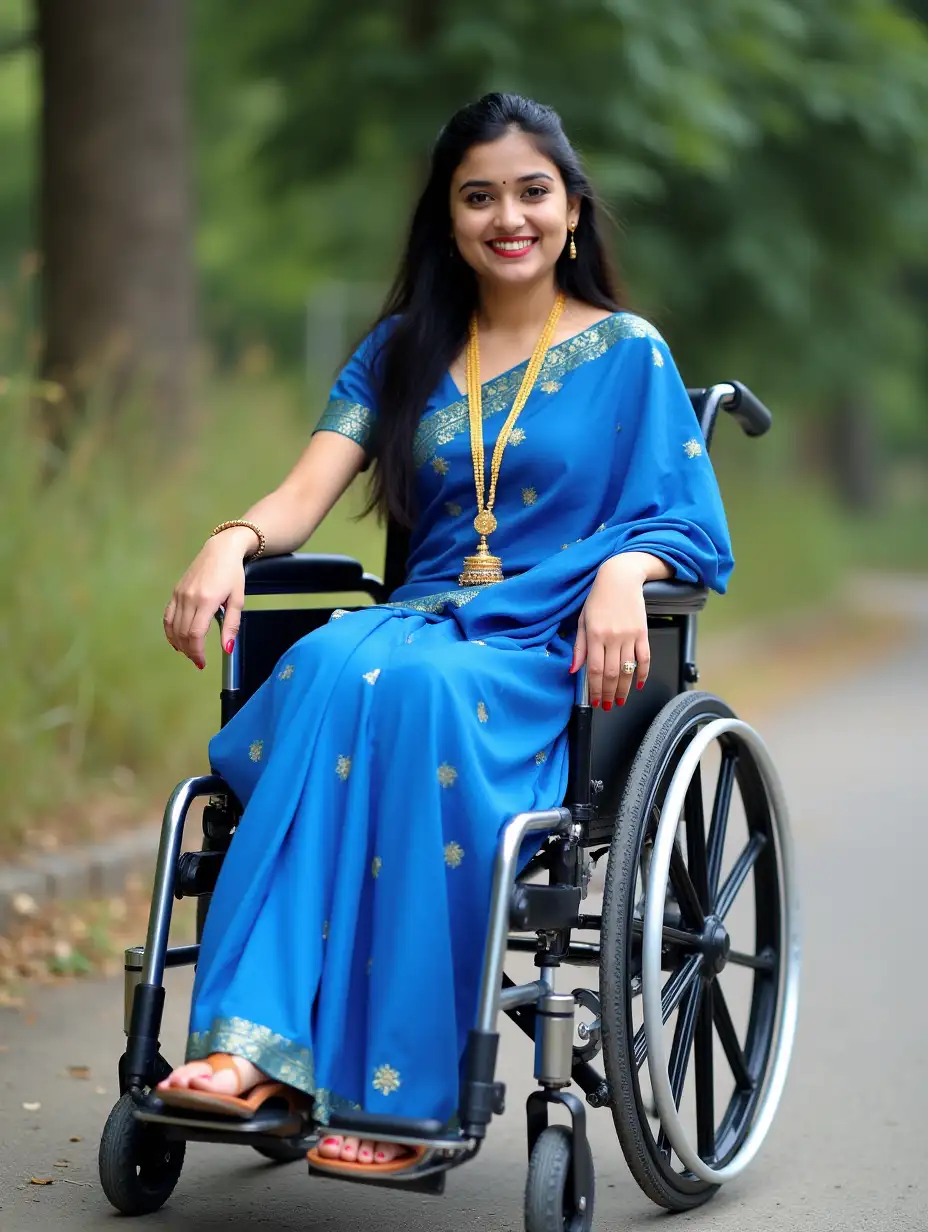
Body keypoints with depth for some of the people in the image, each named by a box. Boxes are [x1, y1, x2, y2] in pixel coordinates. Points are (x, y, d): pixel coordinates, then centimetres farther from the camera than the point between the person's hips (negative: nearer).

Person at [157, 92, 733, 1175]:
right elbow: (305, 496, 7)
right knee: (333, 666, -34)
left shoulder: (628, 354, 10)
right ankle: (258, 1044, -43)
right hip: (422, 622, 3)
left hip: (555, 652, -3)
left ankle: (396, 1089, -38)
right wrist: (233, 541, -16)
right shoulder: (402, 351, 19)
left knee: (415, 689, -38)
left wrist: (623, 569, -19)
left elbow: (691, 526, 4)